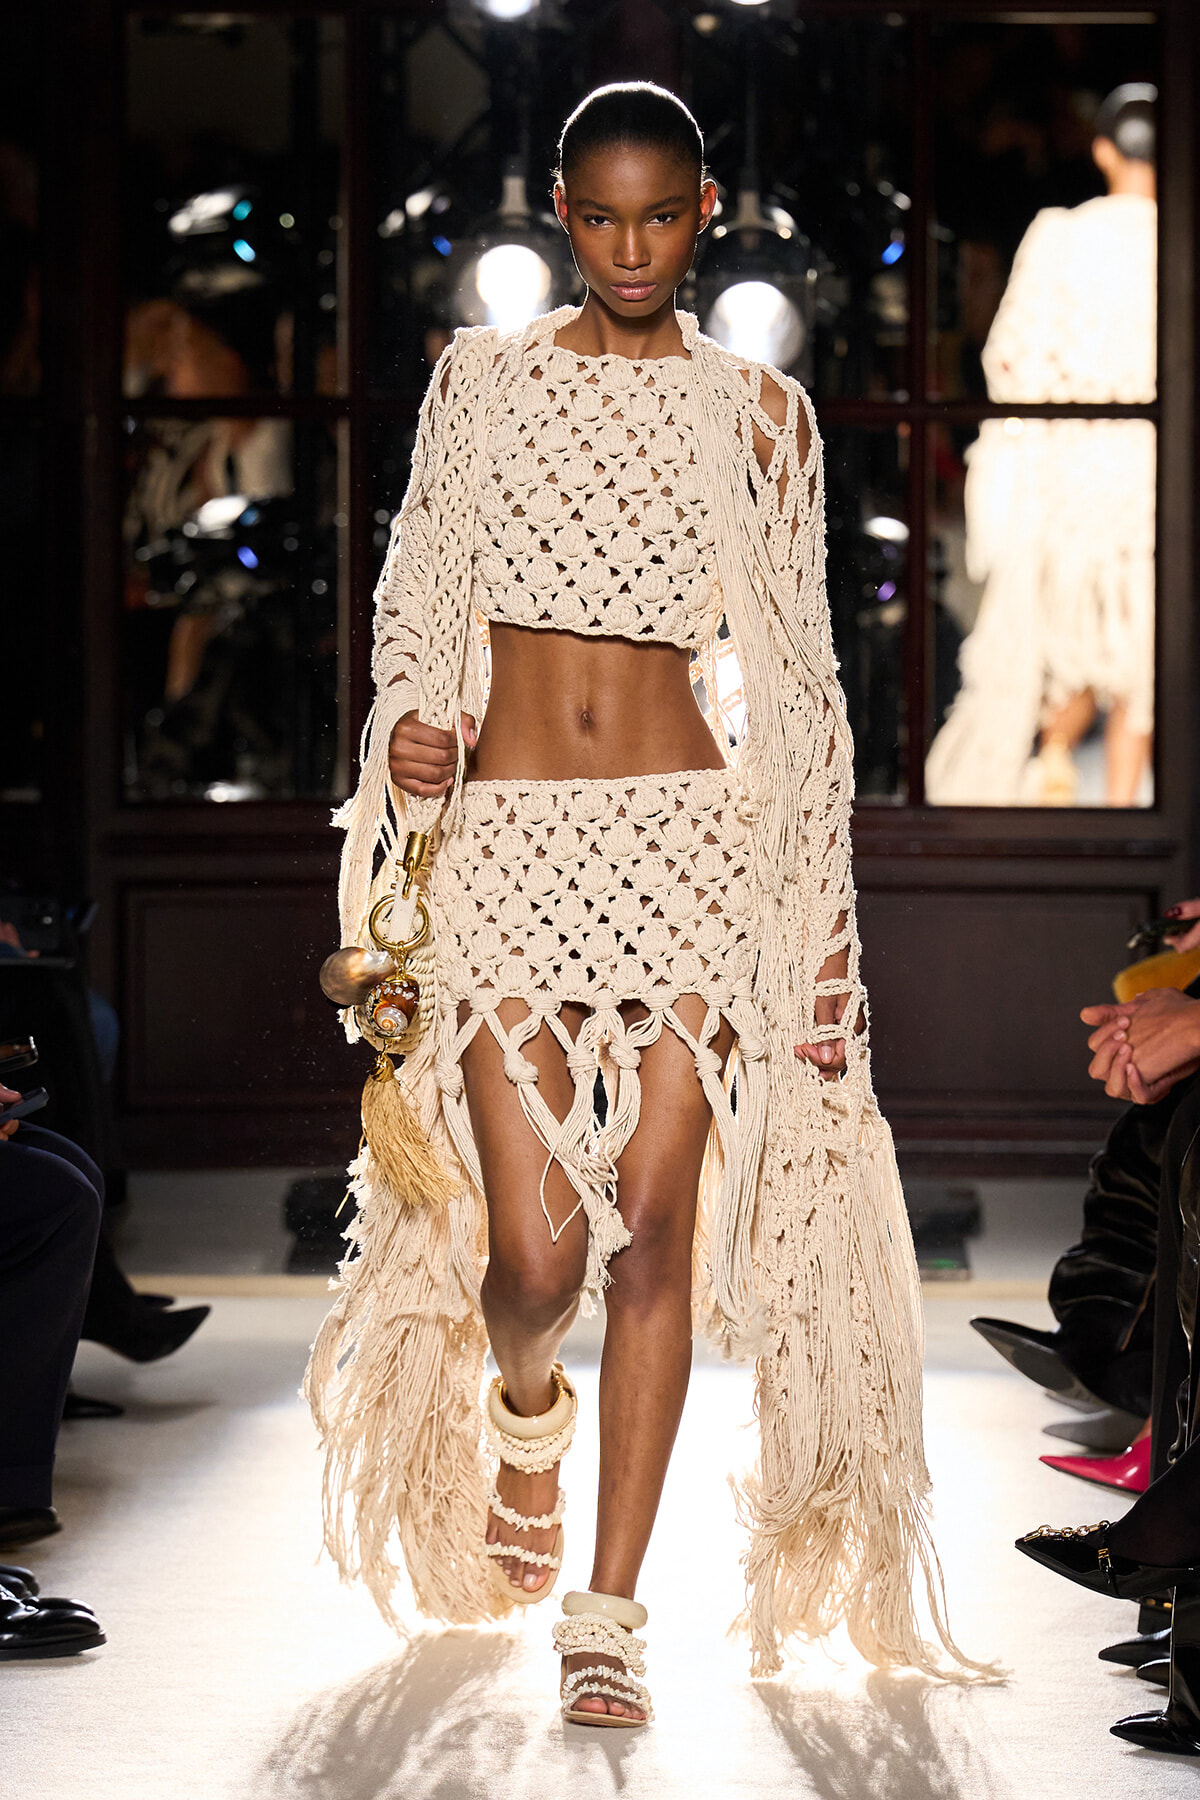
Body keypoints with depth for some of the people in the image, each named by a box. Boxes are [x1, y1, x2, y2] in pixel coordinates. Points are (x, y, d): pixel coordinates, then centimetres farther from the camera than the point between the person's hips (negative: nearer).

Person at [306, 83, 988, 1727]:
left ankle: (609, 1612, 9)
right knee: (537, 1250, -7)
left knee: (658, 1229, -2)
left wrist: (820, 917, 4)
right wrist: (409, 734, -8)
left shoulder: (757, 411, 8)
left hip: (688, 837, 0)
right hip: (505, 834, 0)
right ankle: (524, 1402, 31)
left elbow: (795, 678, 9)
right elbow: (418, 612, 15)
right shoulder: (481, 380, 9)